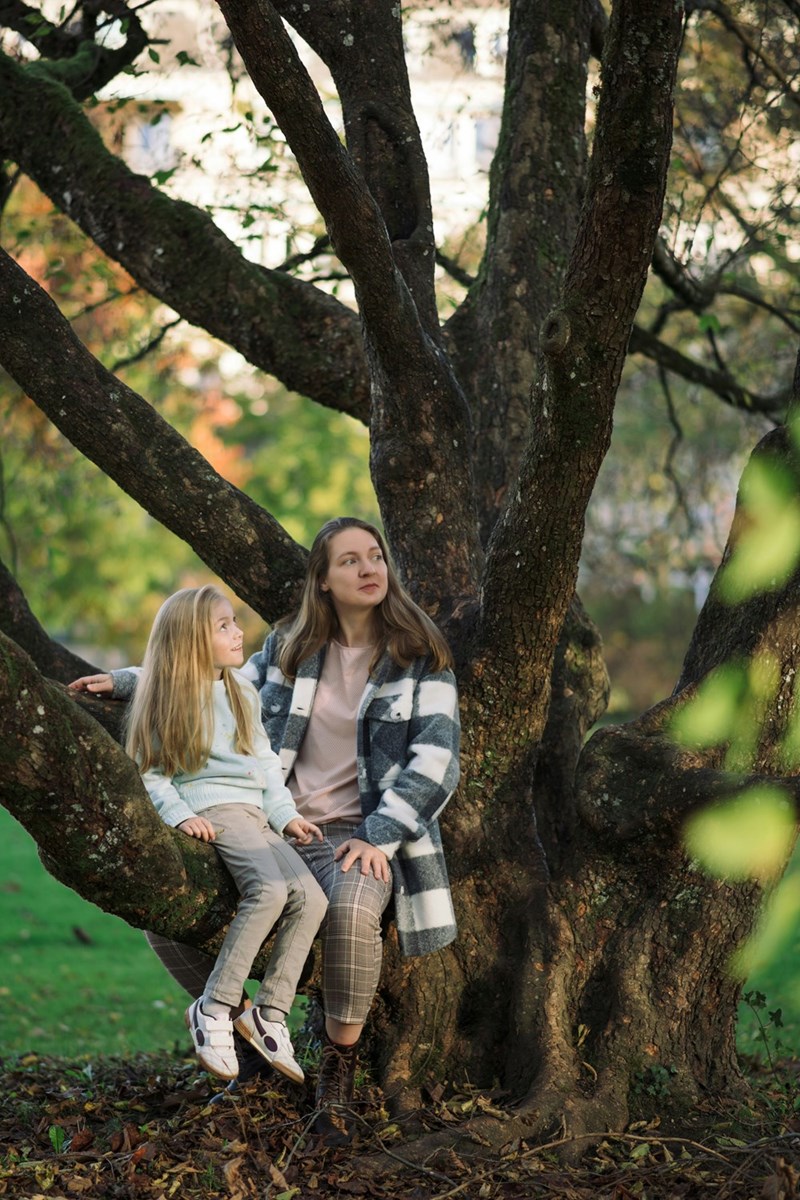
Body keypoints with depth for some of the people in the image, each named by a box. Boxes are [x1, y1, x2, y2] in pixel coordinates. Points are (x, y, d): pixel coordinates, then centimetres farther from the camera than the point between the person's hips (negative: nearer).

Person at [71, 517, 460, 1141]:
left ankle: (339, 1066, -16)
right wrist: (131, 682, 19)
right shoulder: (289, 646, 10)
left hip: (359, 832, -4)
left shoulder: (420, 659, 0)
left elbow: (435, 761, -6)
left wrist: (378, 836, -17)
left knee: (351, 912, -40)